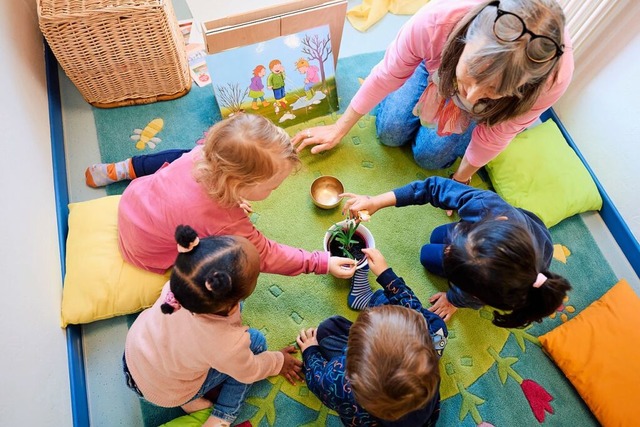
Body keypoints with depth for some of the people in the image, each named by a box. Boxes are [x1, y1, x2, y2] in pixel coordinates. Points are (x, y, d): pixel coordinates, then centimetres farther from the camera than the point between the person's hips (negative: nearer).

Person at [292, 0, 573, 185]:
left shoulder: (553, 77, -42)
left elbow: (493, 137, -23)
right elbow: (387, 75, -26)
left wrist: (461, 179, -7)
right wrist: (339, 129, -15)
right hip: (438, 63, 1)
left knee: (430, 156, -2)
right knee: (390, 132, 0)